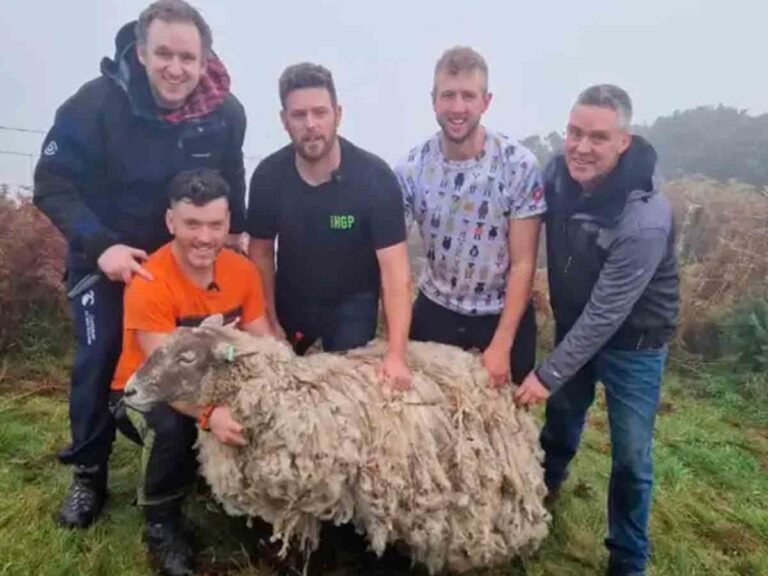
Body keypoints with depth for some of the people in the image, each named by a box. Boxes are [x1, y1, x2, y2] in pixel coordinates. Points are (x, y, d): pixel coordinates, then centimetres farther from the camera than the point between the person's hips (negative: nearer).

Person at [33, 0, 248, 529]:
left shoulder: (227, 112, -16)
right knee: (100, 358, -3)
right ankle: (88, 475, 16)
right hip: (106, 253, -2)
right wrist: (100, 246, -31)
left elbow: (231, 187, 1)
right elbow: (53, 184, -21)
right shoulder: (97, 102, -25)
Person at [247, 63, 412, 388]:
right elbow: (262, 252, -4)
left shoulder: (375, 176, -26)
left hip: (352, 304, -2)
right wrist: (270, 321, -4)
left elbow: (395, 269, -29)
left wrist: (396, 354, -36)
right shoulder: (268, 175, -17)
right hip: (290, 302, 3)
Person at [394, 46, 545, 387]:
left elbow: (523, 264, -14)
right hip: (434, 311, 1)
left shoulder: (519, 165, -17)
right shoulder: (411, 168, -12)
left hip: (504, 315, -1)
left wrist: (502, 345, -17)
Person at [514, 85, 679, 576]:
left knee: (631, 457, 6)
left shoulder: (645, 218, -33)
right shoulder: (559, 174, -15)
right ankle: (545, 485, 54)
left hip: (632, 343, -5)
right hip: (574, 324, 5)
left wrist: (549, 375, -22)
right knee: (562, 416, 25)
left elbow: (606, 314, -28)